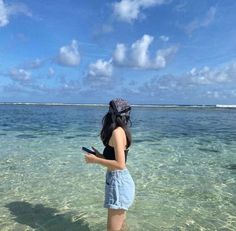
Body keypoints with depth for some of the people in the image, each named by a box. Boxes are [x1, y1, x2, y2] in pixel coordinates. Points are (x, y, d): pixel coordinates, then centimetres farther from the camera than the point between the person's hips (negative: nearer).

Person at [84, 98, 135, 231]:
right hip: (122, 180, 10)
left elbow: (120, 164, -24)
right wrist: (100, 155, 10)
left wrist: (95, 160, -16)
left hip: (118, 182, -10)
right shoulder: (122, 131, 10)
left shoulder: (117, 131, -19)